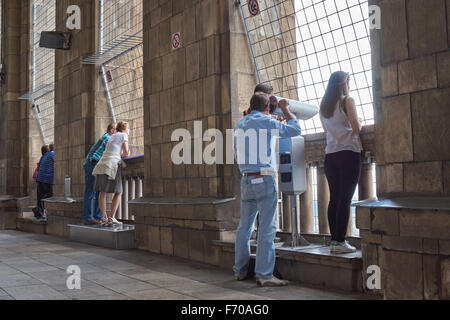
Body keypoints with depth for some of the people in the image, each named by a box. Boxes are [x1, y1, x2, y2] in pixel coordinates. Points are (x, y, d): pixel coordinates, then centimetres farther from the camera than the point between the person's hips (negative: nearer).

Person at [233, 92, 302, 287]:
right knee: (267, 228, -6)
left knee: (245, 226, 12)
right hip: (264, 179, -7)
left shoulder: (240, 124, 14)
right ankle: (264, 275, -8)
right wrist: (286, 110, 17)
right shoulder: (267, 122, -5)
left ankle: (240, 271, 17)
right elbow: (295, 130, 4)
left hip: (246, 180, 7)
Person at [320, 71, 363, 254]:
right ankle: (340, 242, -7)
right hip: (349, 153, -6)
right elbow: (357, 128, -8)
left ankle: (334, 240, 9)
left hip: (330, 155, 6)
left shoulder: (323, 106, 13)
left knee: (334, 198, 8)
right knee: (345, 199, -5)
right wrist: (360, 124, 12)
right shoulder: (347, 101, -5)